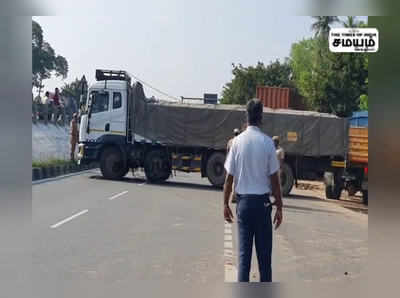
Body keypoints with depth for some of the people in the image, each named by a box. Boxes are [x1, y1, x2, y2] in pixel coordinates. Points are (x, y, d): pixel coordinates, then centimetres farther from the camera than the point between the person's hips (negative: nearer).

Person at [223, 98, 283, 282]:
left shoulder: (237, 141, -4)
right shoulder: (267, 142, -7)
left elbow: (229, 177, -2)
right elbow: (274, 179, -6)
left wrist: (225, 204, 9)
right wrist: (279, 207, 2)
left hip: (243, 201, 1)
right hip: (262, 201, -1)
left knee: (244, 252, 8)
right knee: (264, 253, 8)